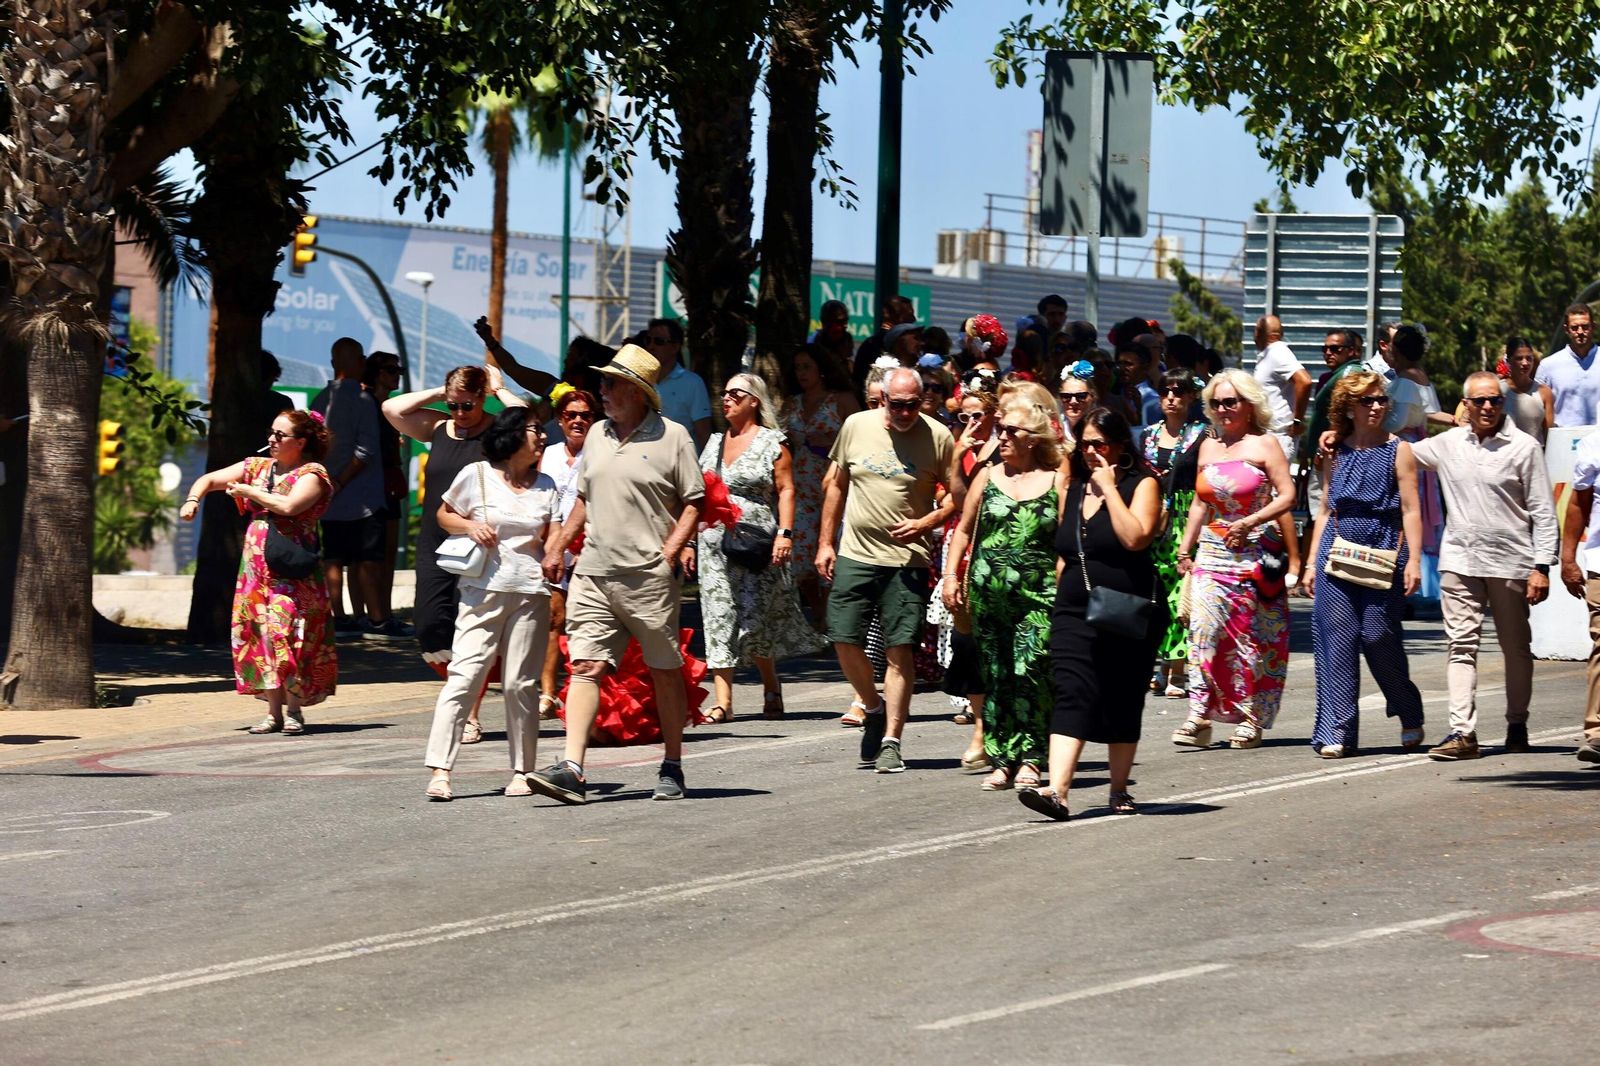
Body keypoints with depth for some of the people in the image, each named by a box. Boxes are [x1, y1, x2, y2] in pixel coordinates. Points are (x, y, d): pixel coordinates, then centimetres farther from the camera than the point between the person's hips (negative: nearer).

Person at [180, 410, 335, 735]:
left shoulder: (312, 475, -5)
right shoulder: (257, 467, 14)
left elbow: (289, 505, -23)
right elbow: (209, 479, 19)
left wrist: (247, 491, -11)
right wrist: (193, 499, -3)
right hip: (255, 569, 6)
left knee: (286, 637, -14)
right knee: (261, 638, 3)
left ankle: (294, 711, -6)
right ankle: (274, 711, 9)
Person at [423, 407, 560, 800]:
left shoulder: (545, 485, 11)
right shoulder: (476, 476, 3)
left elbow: (553, 537, 10)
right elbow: (443, 515, 14)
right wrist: (470, 525, -6)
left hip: (530, 593, 2)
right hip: (483, 591, -2)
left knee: (520, 684, 2)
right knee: (463, 676, -10)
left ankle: (522, 771, 10)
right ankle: (439, 771, -13)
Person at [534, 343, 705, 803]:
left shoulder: (671, 436, -3)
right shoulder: (598, 434, 14)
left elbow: (694, 502, -2)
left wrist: (671, 551, -12)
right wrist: (556, 548, 18)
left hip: (649, 576, -5)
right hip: (593, 574, 5)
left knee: (665, 671, 6)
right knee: (584, 667, -7)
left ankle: (672, 769, 17)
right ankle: (572, 769, -14)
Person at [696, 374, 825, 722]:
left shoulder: (771, 443, -1)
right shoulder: (714, 443, 16)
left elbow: (786, 489, -5)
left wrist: (785, 533, -15)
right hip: (714, 543, 5)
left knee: (753, 621, -8)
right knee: (718, 621, -2)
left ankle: (772, 689, 15)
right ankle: (723, 702, -2)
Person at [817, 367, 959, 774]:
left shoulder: (938, 437, -4)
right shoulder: (856, 426, 4)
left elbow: (958, 496, 1)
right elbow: (835, 484, 14)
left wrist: (926, 523, -16)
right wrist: (825, 542, 11)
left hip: (908, 560, -3)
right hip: (855, 554, 3)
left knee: (900, 648, -5)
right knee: (844, 639, 0)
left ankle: (890, 741, 1)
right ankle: (873, 706, 27)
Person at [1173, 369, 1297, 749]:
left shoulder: (1264, 444, -2)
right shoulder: (1208, 446, 14)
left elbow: (1287, 496, -8)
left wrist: (1249, 523, -18)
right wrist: (1185, 548, 13)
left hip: (1255, 552, -4)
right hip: (1212, 552, 4)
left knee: (1253, 636, 0)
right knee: (1203, 629, -10)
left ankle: (1251, 718, 9)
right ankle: (1199, 716, -14)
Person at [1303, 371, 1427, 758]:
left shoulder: (1398, 451, 3)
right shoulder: (1335, 453, 12)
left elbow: (1410, 509, -1)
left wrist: (1413, 560, -10)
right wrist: (1312, 562, 12)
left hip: (1383, 557, -3)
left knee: (1378, 637, -5)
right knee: (1336, 640, -4)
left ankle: (1410, 715, 19)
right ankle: (1336, 733, -3)